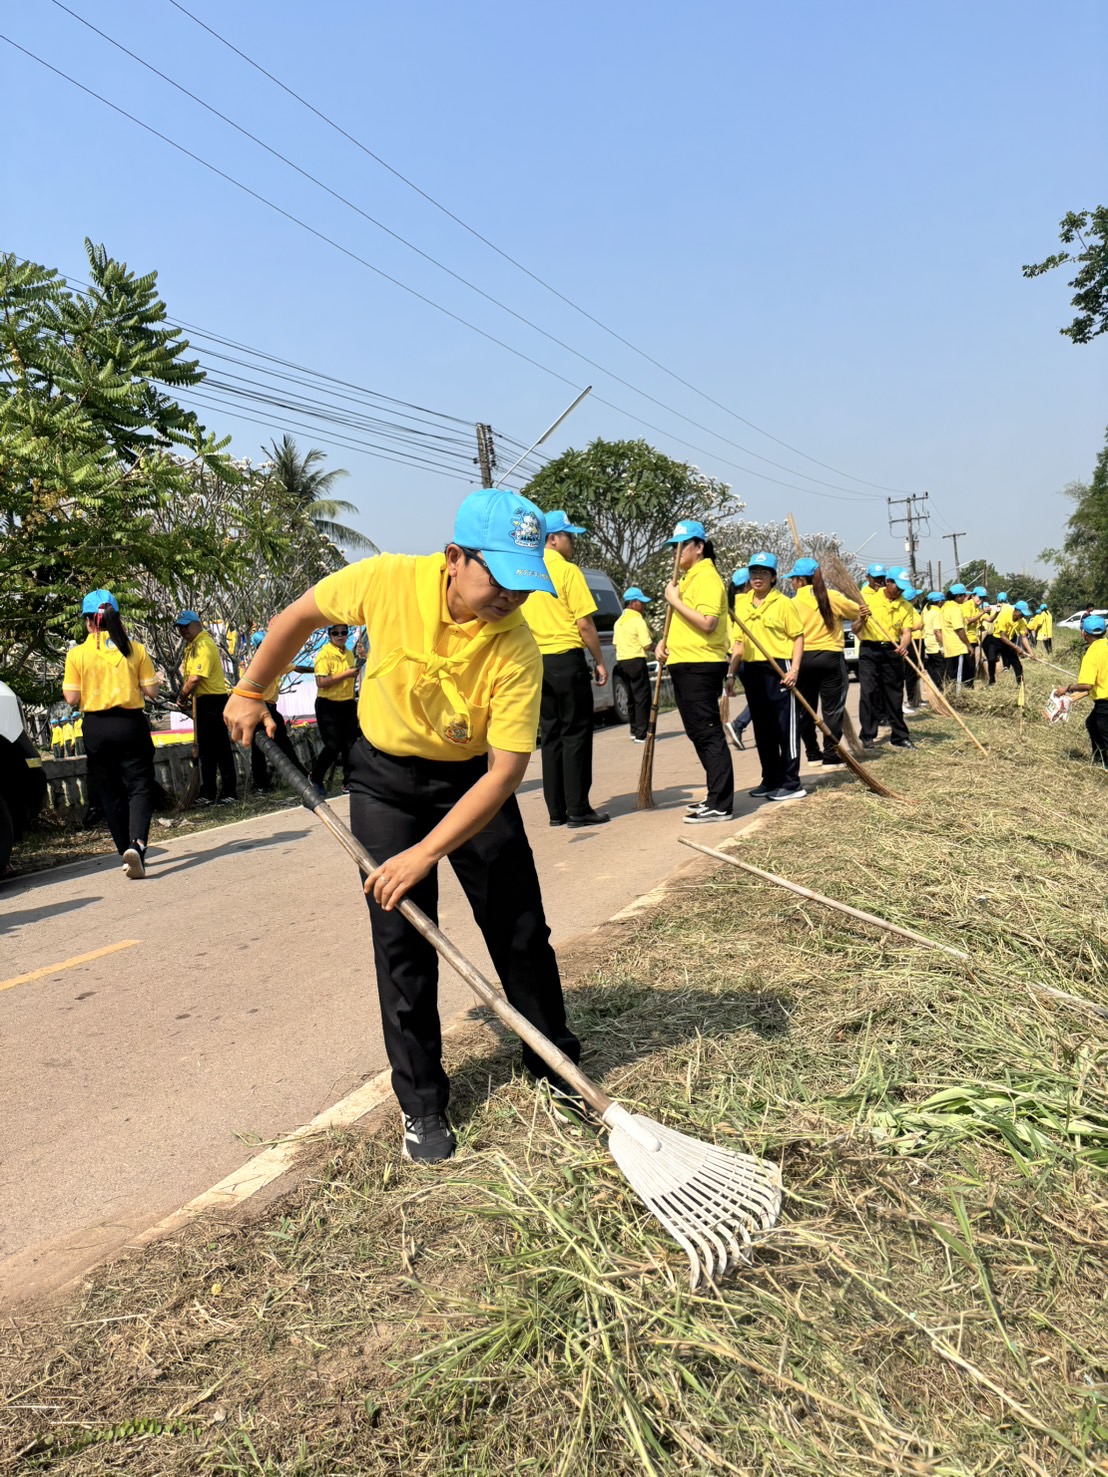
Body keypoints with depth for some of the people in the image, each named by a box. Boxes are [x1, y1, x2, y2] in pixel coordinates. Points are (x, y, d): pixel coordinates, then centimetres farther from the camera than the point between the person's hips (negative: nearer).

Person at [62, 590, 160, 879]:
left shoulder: (77, 654, -4)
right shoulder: (135, 649, -3)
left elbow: (72, 698, -4)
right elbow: (152, 690, -2)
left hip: (96, 727, 1)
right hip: (130, 723, -1)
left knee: (109, 792, 12)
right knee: (139, 786, 0)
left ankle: (127, 852, 17)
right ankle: (137, 843, -24)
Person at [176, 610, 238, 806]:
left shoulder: (204, 645, -16)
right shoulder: (193, 645, 15)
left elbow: (195, 678, -24)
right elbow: (189, 675, 19)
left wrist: (183, 697, -10)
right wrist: (186, 697, 6)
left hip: (213, 700, -10)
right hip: (203, 701, 10)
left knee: (220, 748, -6)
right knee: (206, 748, 14)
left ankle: (230, 793, -1)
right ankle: (208, 794, 21)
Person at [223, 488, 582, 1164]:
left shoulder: (517, 650, -26)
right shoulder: (387, 581, -24)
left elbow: (505, 772, -26)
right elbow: (300, 616, -4)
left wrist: (426, 853, -30)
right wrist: (252, 692, 4)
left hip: (473, 779, 0)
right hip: (386, 778, 0)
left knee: (522, 931, 3)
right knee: (402, 940, -1)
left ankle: (557, 1067, 26)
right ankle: (423, 1106, 15)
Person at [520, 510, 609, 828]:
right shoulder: (568, 571, -9)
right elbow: (585, 624, -12)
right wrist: (599, 661, -3)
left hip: (538, 661, 7)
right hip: (567, 659, -7)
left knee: (550, 735, 10)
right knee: (575, 734, -1)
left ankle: (556, 810, 13)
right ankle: (578, 809, 1)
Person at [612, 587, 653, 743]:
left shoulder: (618, 622, 14)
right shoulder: (638, 621, -12)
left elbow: (616, 644, 17)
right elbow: (647, 645, -15)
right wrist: (655, 645, 3)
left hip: (621, 662, 9)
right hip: (636, 661, -8)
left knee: (632, 697, 17)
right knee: (642, 697, -6)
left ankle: (634, 730, 23)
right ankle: (641, 734, -10)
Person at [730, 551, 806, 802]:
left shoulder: (784, 603, -3)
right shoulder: (742, 607, 14)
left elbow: (798, 637, -5)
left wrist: (794, 669, -16)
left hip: (779, 670, -6)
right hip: (752, 670, 7)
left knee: (785, 727, -4)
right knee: (762, 729, 12)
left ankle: (790, 783, 1)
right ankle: (770, 780, 21)